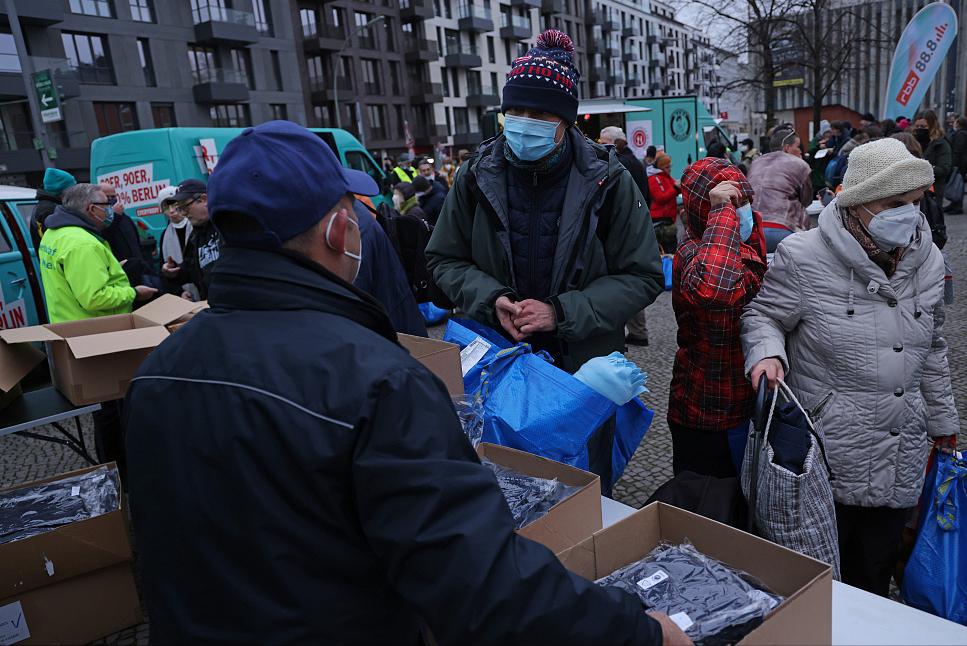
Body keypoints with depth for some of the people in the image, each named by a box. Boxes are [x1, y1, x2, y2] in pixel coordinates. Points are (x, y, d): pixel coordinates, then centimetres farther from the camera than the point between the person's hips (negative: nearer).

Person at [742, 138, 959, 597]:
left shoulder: (926, 259, 7)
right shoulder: (804, 257, -13)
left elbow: (931, 348, 17)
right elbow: (762, 316, -3)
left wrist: (941, 417, 22)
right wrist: (767, 353, -24)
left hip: (902, 457, 5)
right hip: (826, 455, -5)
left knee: (875, 573, 19)